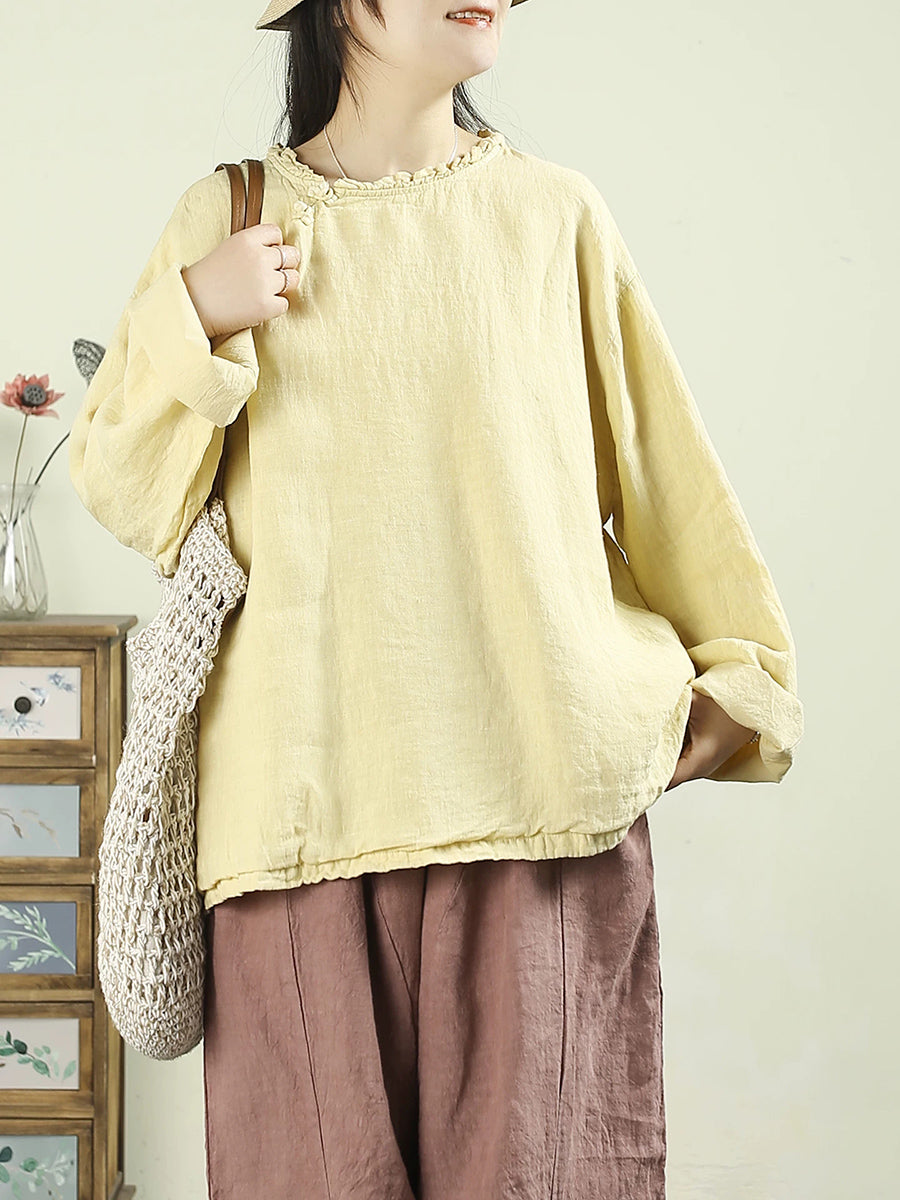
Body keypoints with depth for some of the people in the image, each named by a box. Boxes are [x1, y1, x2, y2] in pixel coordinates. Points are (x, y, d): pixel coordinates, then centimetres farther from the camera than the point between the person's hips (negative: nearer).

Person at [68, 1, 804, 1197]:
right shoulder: (227, 219, 8)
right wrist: (194, 322, -6)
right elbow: (113, 484, 9)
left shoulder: (554, 214, 7)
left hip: (537, 777, 0)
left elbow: (667, 465, 13)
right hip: (308, 788, 0)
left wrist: (737, 672, 12)